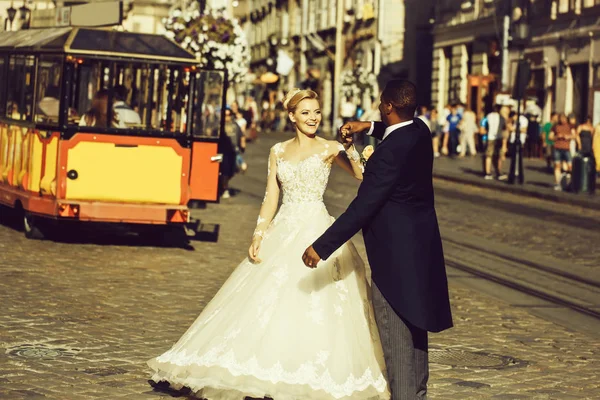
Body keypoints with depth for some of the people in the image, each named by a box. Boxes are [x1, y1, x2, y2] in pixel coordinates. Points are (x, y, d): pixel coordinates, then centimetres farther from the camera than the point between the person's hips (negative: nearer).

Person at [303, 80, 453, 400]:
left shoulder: (389, 152, -25)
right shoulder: (420, 131, 1)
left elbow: (362, 208, -27)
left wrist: (322, 247, -23)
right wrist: (370, 128, 17)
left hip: (395, 253, -10)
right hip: (421, 243, 10)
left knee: (397, 335, 0)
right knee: (414, 326, 23)